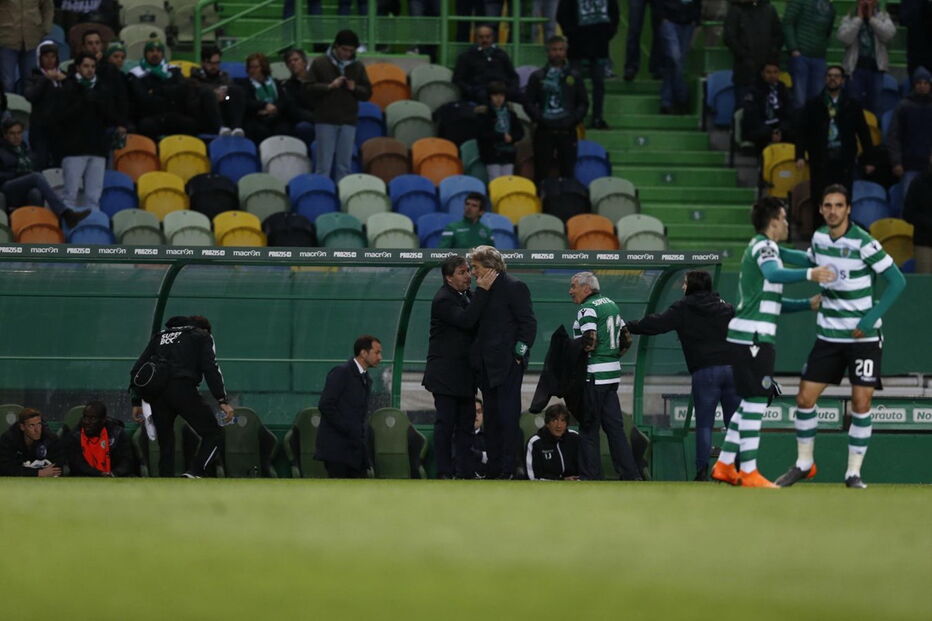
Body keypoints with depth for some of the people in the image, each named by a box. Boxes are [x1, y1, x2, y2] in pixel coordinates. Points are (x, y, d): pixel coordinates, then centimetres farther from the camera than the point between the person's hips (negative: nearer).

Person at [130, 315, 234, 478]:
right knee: (214, 434, 1)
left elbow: (137, 370, 23)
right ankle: (193, 474, -19)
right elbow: (210, 368, 0)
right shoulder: (202, 336, 17)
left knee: (166, 445, 13)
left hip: (155, 392, 5)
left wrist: (136, 402, 25)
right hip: (183, 389, -5)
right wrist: (223, 401, -5)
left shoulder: (159, 337, 31)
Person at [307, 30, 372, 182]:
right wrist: (329, 86, -16)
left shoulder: (357, 67, 10)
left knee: (344, 165, 4)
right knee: (324, 165, -3)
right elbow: (309, 88, -3)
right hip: (325, 120, -3)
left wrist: (355, 88, -9)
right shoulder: (320, 63, 1)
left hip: (348, 122, 3)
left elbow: (367, 93, 11)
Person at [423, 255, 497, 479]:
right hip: (446, 374, -9)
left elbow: (475, 325, 15)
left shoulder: (466, 296, 12)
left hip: (463, 374, 9)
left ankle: (464, 472, 8)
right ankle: (445, 472, -4)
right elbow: (466, 320, -28)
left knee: (466, 423, 7)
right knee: (446, 423, -6)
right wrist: (482, 291, -28)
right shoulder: (443, 300, -14)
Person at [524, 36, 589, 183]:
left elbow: (583, 103, 10)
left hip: (567, 131, 1)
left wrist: (574, 120, -5)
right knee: (542, 173, -3)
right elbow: (528, 102, 4)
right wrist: (539, 119, -9)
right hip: (544, 131, -1)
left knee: (568, 173, -1)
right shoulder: (537, 77, 7)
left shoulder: (574, 77, 10)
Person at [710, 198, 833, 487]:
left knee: (751, 401, 15)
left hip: (745, 336, 10)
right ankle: (749, 472, -8)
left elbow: (771, 299, 30)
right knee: (755, 401, -8)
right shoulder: (765, 246, -8)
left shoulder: (758, 247, 24)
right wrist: (809, 275, -46)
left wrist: (808, 304, 21)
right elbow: (774, 274, -32)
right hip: (753, 337, -10)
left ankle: (724, 465, 17)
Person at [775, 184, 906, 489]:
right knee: (805, 398, 2)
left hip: (863, 338, -5)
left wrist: (871, 319, -19)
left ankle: (853, 472, 4)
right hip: (828, 335, 5)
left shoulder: (863, 243, -17)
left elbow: (897, 281, -15)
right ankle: (803, 463, 18)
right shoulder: (819, 237, 1)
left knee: (861, 403, -7)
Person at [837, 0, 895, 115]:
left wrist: (871, 18, -5)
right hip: (855, 68, -1)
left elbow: (889, 34, -8)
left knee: (875, 107, -3)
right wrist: (859, 18, -6)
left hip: (876, 68, 1)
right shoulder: (848, 19, 7)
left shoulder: (883, 17, 10)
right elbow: (845, 38, -10)